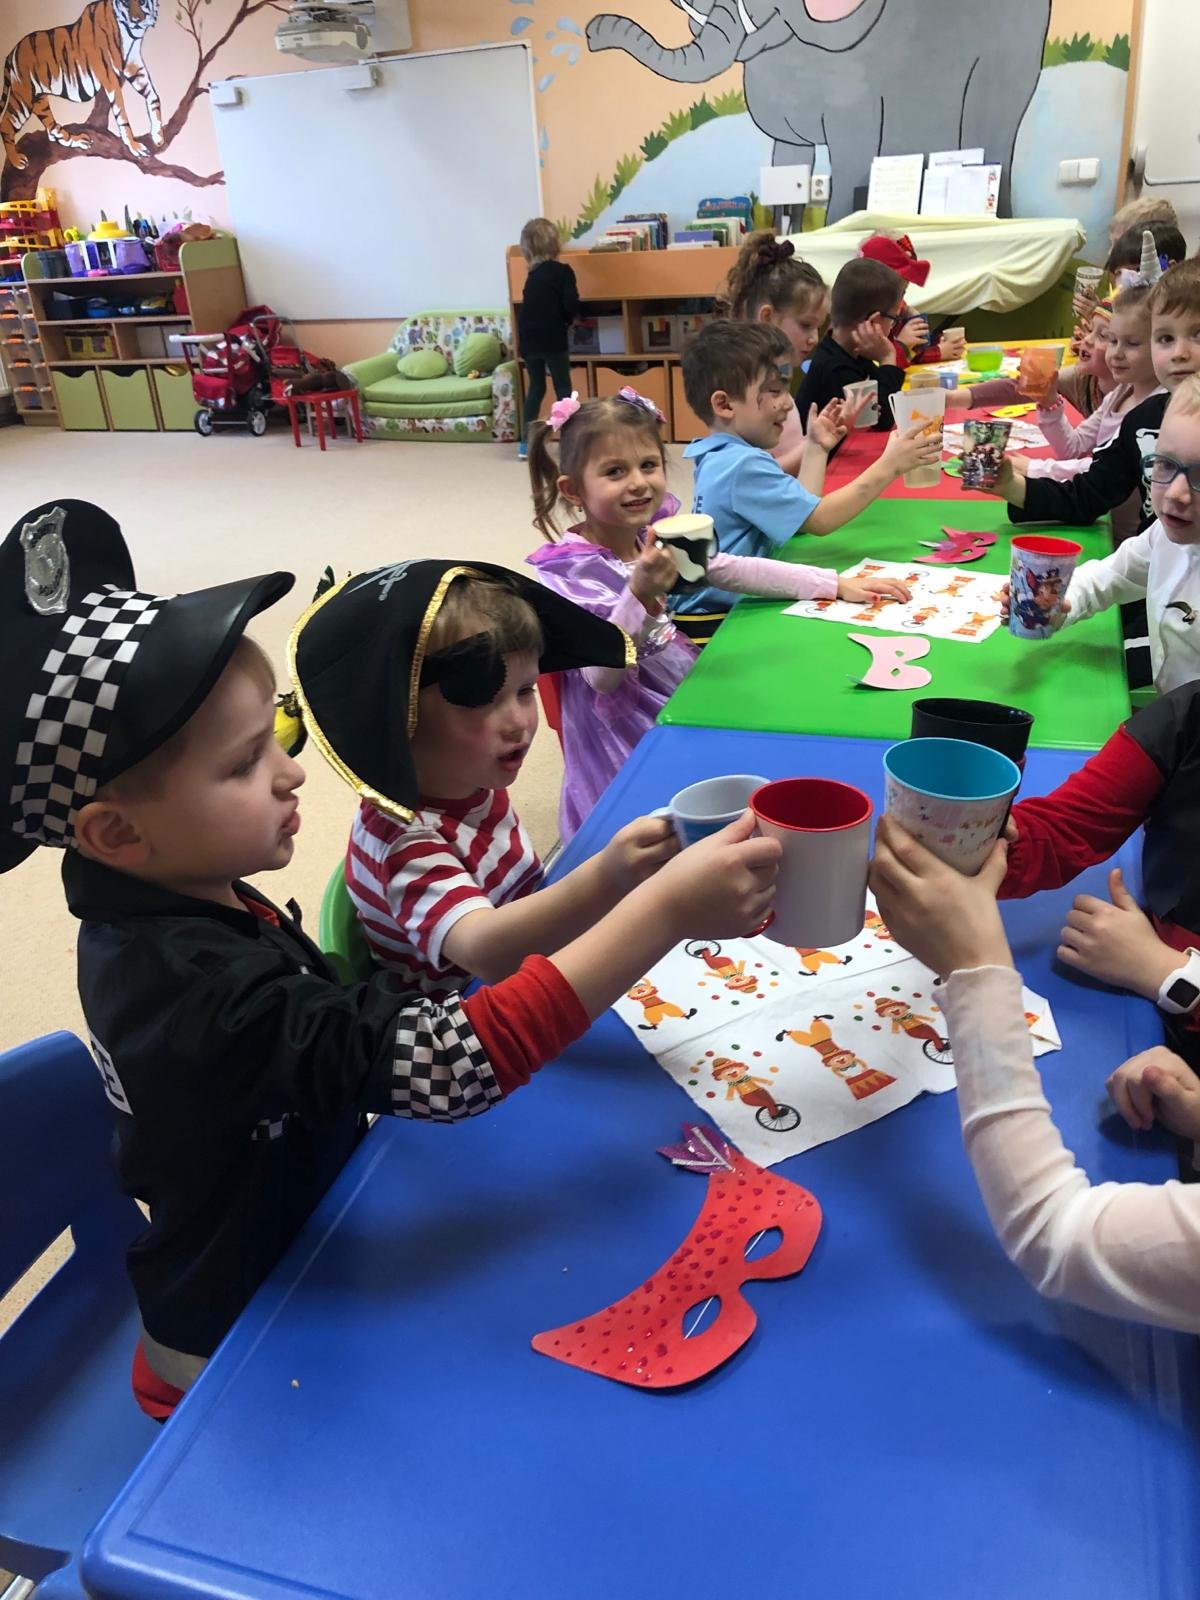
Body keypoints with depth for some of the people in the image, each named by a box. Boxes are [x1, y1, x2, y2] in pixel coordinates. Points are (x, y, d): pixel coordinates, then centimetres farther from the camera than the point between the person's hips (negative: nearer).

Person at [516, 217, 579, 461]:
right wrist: (566, 320, 7)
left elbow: (528, 307, 13)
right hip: (553, 339, -5)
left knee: (535, 388, 13)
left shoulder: (532, 274, 12)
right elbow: (572, 306, -13)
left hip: (529, 340, 5)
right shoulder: (562, 271, -6)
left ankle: (526, 442, 11)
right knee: (563, 388, 4)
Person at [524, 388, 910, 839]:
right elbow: (600, 676, -27)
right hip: (636, 742, -7)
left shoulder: (654, 536, 1)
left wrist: (837, 585, 7)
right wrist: (638, 595, -41)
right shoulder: (571, 568, -18)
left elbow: (735, 570, 7)